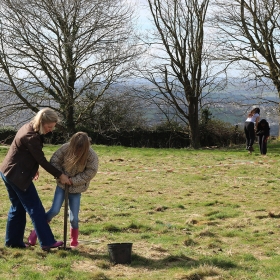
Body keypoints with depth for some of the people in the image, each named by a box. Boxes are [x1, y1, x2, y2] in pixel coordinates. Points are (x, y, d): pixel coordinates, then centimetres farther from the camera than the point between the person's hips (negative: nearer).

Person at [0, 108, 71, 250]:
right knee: (35, 208, -4)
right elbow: (42, 161, -19)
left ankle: (13, 241, 21)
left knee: (18, 207, 16)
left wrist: (33, 168, 20)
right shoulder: (32, 137, -24)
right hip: (18, 175, -10)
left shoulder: (29, 128, 6)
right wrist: (60, 175, -12)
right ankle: (47, 242, -1)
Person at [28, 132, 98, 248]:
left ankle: (74, 241, 21)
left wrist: (73, 180, -18)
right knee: (54, 210, -10)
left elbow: (91, 171, -14)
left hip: (76, 188, 0)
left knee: (74, 217, -1)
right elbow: (54, 161, -8)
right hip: (62, 184, 0)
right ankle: (37, 230, 8)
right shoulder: (66, 148, -17)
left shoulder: (91, 155, -19)